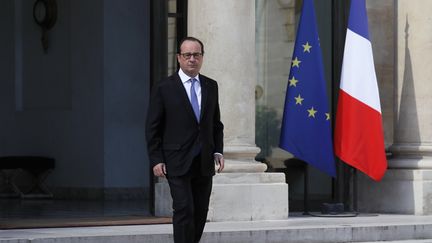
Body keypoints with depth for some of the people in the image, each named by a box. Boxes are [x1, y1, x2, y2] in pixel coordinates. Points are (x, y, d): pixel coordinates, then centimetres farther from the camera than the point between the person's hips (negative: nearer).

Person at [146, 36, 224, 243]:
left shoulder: (211, 86, 11)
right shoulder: (163, 88, -3)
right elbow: (153, 128, -2)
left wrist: (218, 151, 5)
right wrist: (156, 160, -8)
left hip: (204, 163, 5)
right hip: (178, 163, -5)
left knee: (201, 212, 7)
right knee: (184, 210, -13)